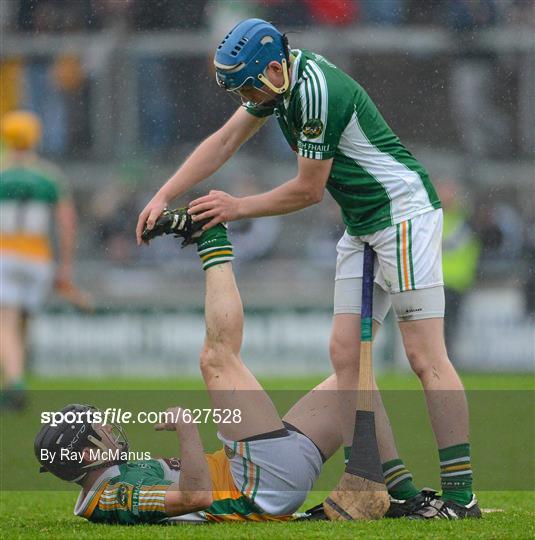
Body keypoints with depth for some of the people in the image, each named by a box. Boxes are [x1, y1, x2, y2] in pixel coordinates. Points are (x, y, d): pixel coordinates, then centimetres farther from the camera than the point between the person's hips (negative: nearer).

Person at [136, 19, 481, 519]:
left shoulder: (317, 92, -24)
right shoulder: (278, 80, 6)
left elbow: (309, 190, -16)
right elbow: (223, 143, 14)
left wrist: (237, 208, -4)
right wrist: (163, 197, 6)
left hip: (404, 212, -10)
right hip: (362, 228, 10)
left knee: (425, 358, -13)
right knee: (344, 355, 1)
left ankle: (460, 495, -14)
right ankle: (398, 489, -2)